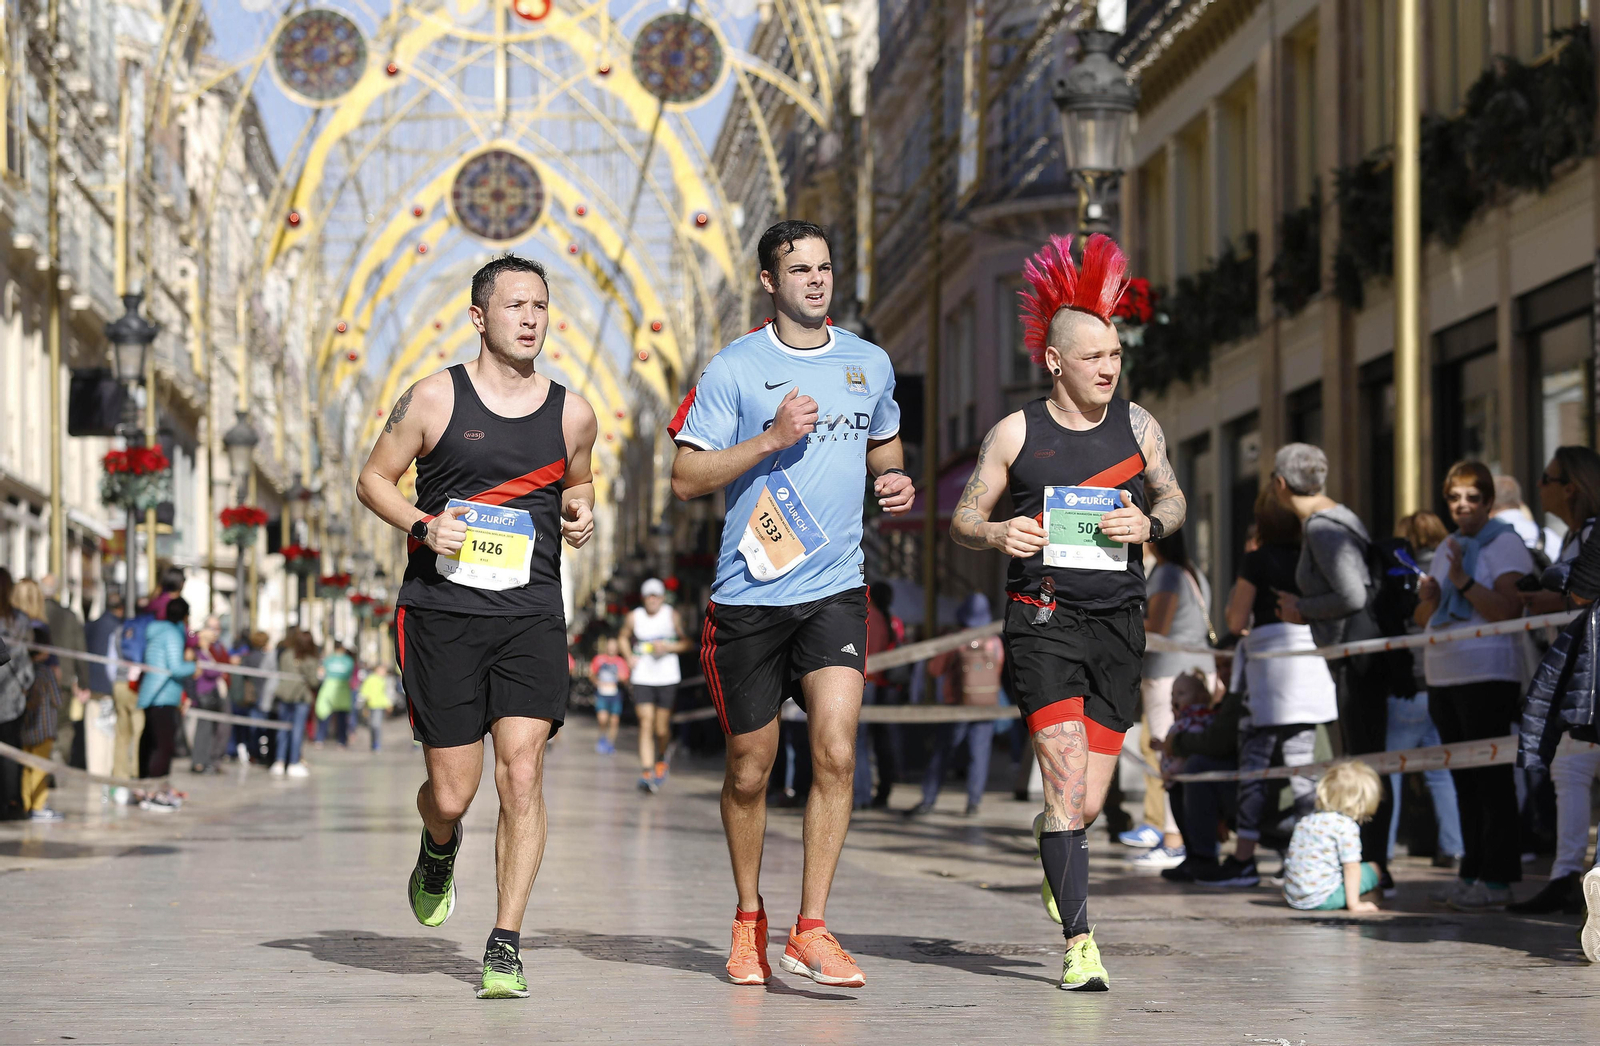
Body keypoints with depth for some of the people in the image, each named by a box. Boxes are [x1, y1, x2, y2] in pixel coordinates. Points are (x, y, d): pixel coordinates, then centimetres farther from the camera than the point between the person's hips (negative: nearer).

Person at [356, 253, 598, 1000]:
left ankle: (506, 946, -5)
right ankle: (439, 850, 39)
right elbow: (373, 478, 7)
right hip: (442, 611, -1)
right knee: (452, 791, 1)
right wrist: (421, 524, -12)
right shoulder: (435, 398, -1)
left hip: (532, 615, 2)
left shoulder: (571, 413, 8)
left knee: (522, 772, -13)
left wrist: (581, 512, 3)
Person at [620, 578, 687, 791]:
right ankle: (646, 771, -15)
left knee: (662, 728, 3)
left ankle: (661, 758, 34)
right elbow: (624, 637, 21)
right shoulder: (634, 617, 3)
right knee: (646, 725, -12)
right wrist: (630, 656, 3)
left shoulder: (672, 616, 0)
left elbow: (685, 642, 5)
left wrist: (667, 647, -13)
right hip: (642, 677, 0)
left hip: (667, 677, 0)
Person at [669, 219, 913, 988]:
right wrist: (771, 439, -16)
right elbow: (685, 479, -6)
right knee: (749, 771, 7)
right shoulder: (733, 368, -3)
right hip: (749, 595, -2)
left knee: (835, 751, -15)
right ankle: (749, 919, 28)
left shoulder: (871, 364, 10)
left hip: (836, 590, 2)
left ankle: (810, 931, -8)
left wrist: (895, 481, 6)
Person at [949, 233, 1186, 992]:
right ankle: (1079, 944, -16)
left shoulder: (1136, 426, 9)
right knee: (1067, 778, -18)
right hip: (1043, 621, -3)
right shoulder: (1015, 433, 2)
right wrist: (997, 534, -14)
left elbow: (1172, 499, 21)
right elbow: (963, 518, 9)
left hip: (1118, 624, 3)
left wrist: (1150, 523, -2)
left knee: (1088, 805, 5)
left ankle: (1050, 833, 42)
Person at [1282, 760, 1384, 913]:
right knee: (1372, 868, 6)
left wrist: (1287, 892, 31)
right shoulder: (1347, 826, -10)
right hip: (1322, 899, -7)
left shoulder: (1304, 821, 13)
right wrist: (1353, 904, -8)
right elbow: (1351, 866, -11)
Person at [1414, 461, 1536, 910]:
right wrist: (1428, 599, 0)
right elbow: (1425, 620, 22)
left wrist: (1463, 582, -24)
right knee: (1463, 779, 9)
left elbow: (1508, 611, -17)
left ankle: (1497, 879, -8)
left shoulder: (1505, 544, -5)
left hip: (1487, 675, -8)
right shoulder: (1447, 548, 19)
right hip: (1444, 677, 8)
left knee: (1490, 777, -8)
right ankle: (1472, 872, 14)